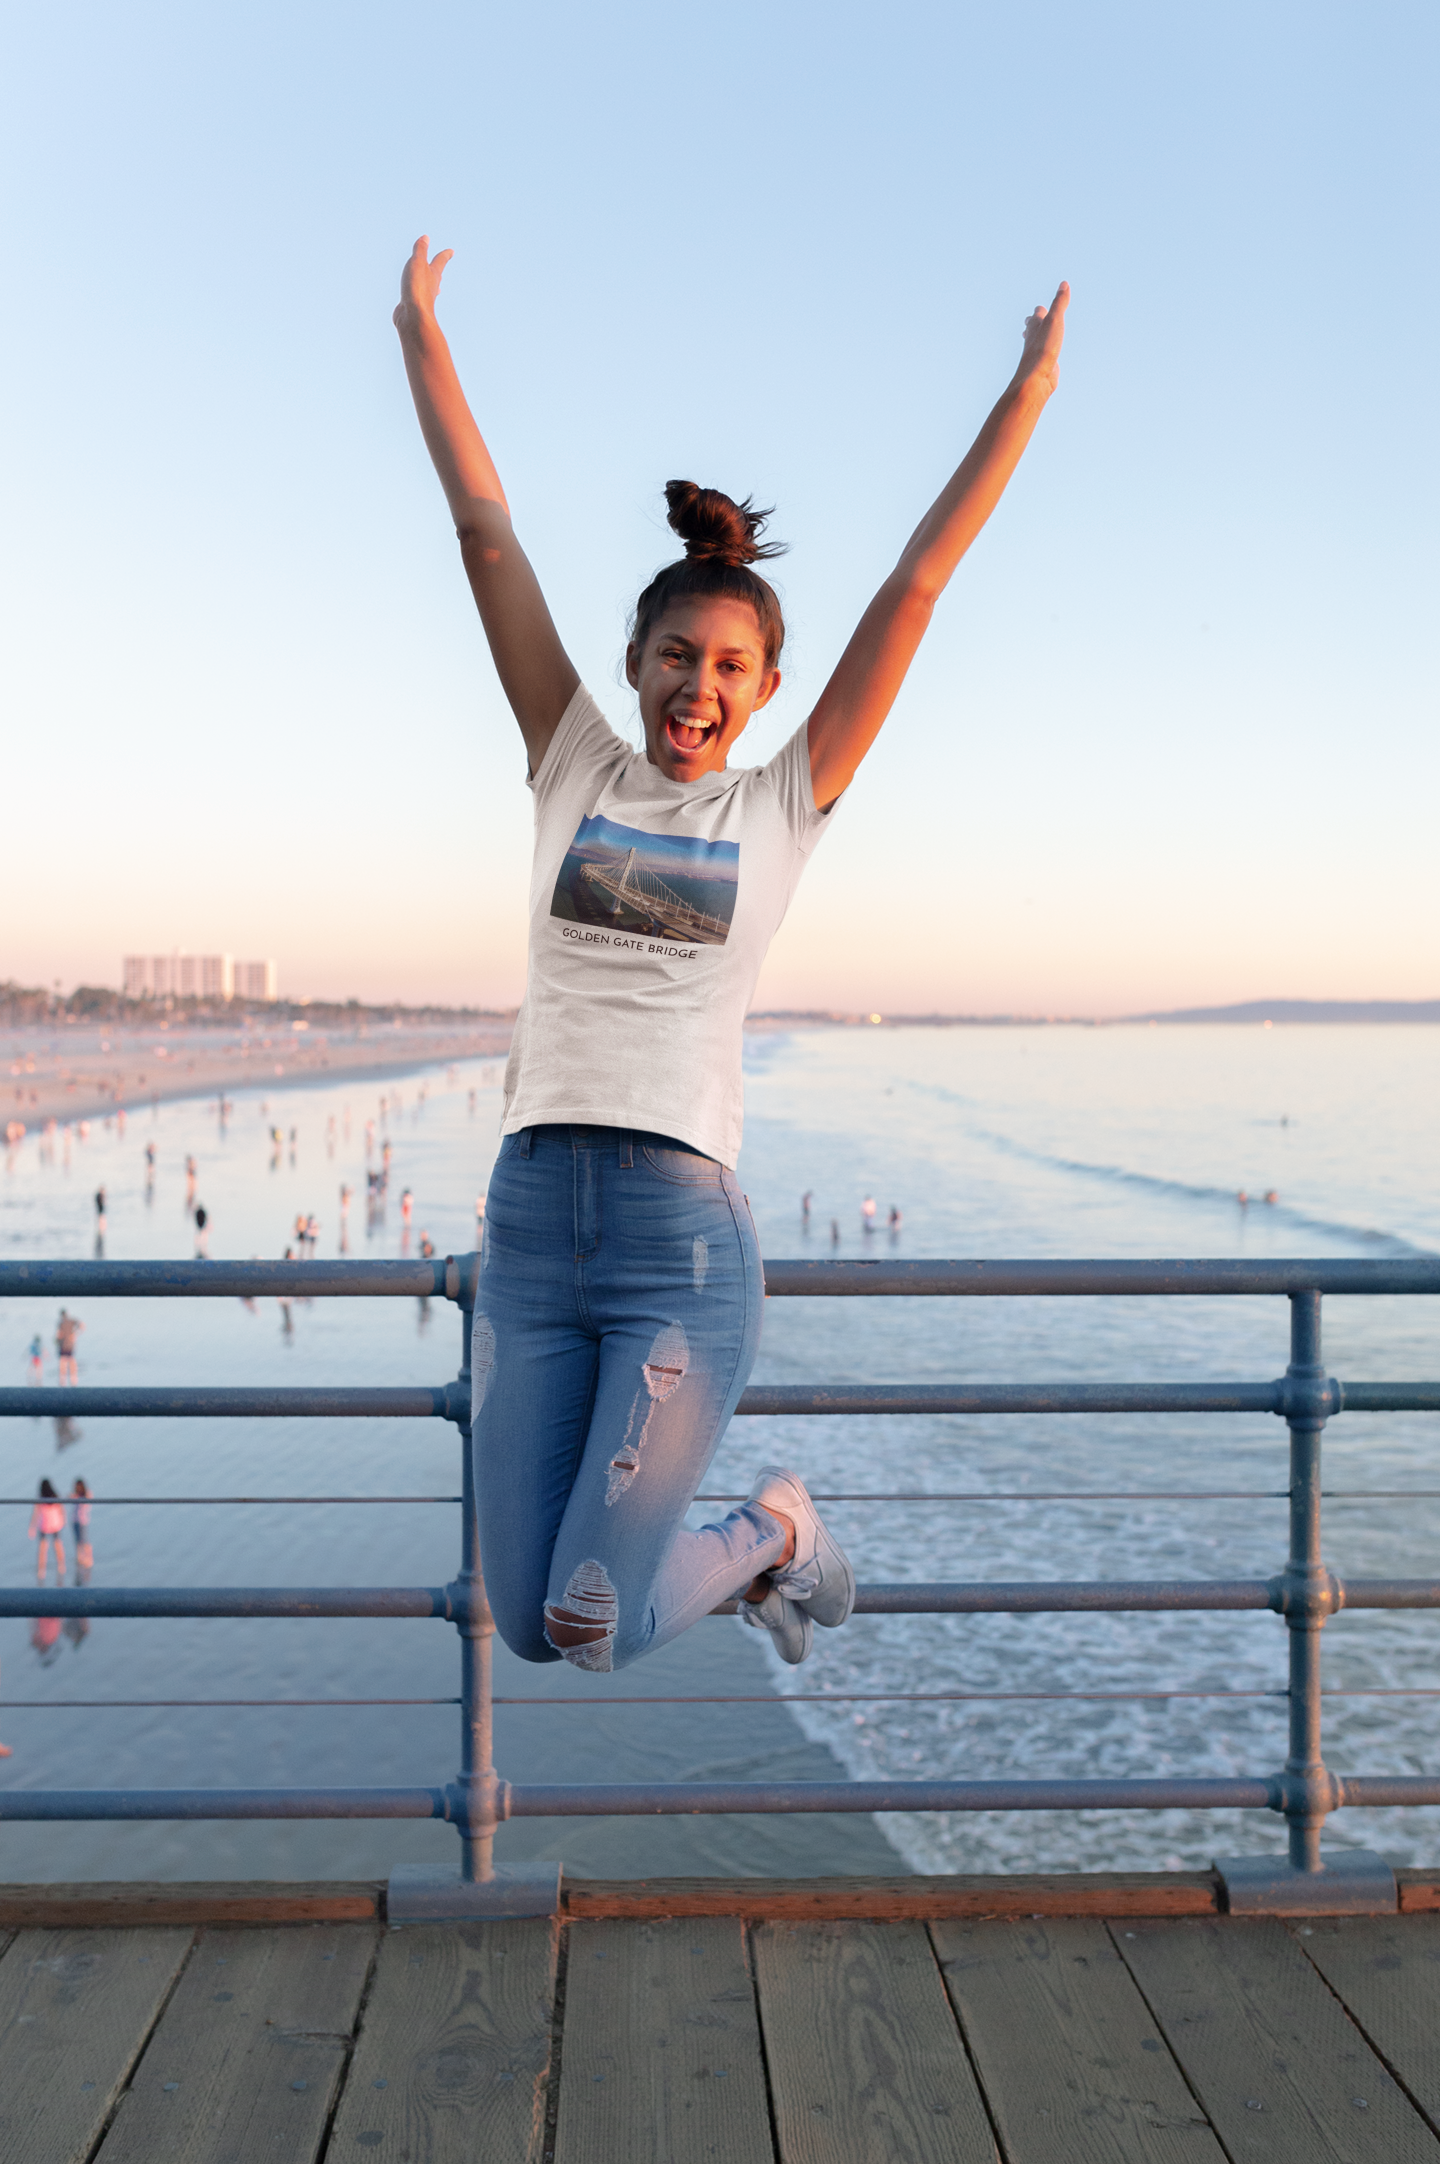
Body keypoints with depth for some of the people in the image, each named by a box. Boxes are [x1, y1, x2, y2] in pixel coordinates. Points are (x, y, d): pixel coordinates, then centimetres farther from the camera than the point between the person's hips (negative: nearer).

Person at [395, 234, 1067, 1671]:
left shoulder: (783, 807, 6)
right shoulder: (574, 769, 9)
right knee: (528, 1630, 5)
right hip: (531, 1219, 3)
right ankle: (748, 1547, 35)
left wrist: (1029, 388, 6)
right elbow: (486, 534, 9)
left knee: (590, 1627, -6)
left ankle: (773, 1527, 24)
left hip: (683, 1233, -2)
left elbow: (918, 584, 5)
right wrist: (420, 333, 12)